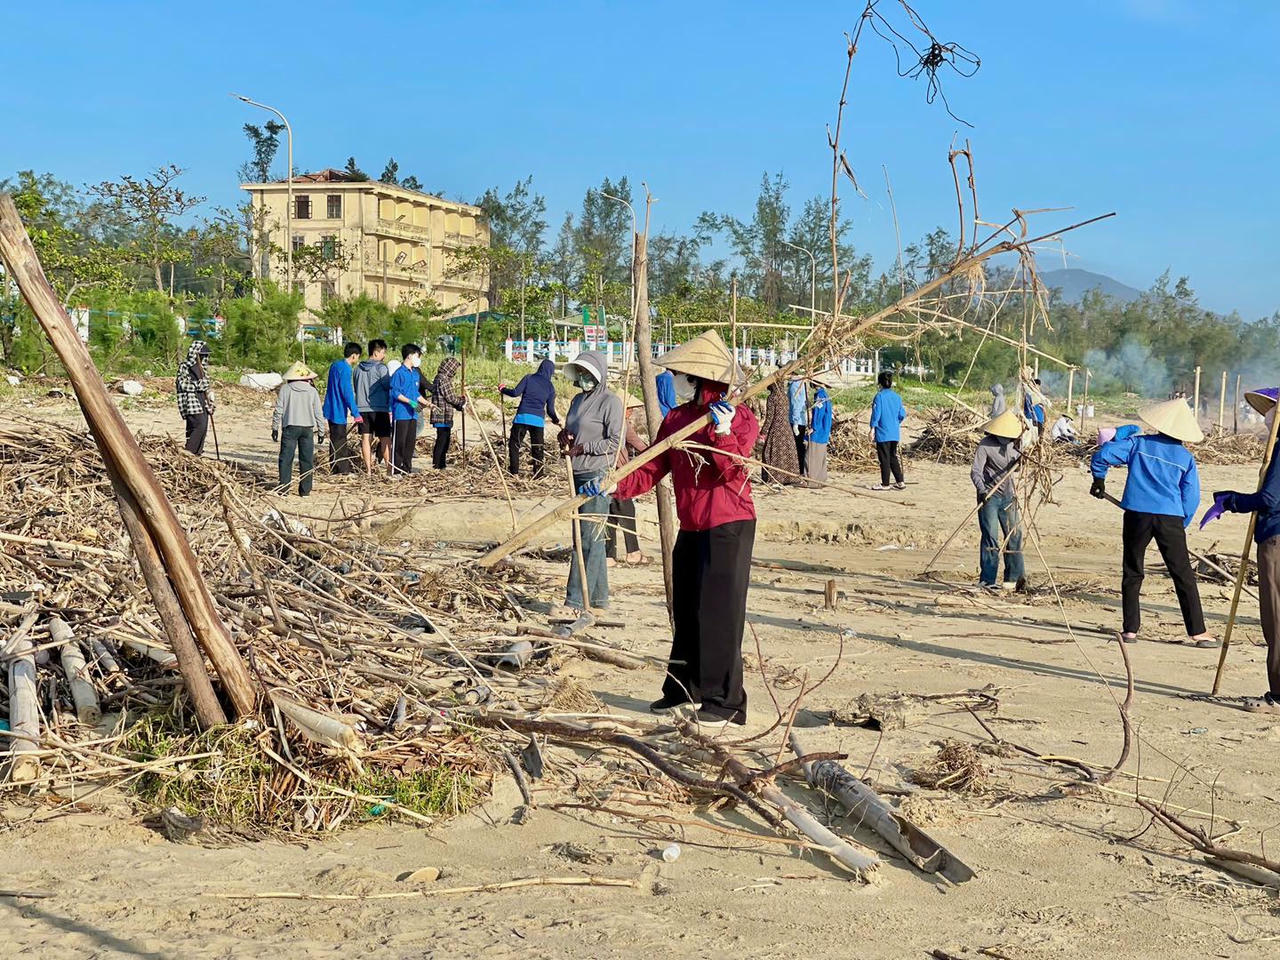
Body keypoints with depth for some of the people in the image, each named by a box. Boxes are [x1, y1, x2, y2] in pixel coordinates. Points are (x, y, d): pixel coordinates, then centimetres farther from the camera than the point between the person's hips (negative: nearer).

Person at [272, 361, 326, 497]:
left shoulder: (285, 389, -2)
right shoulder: (312, 391, 2)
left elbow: (278, 410, -2)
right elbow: (319, 413, 4)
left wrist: (275, 428, 7)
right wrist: (321, 431, 12)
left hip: (290, 428, -1)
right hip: (307, 428, 1)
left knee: (286, 458, 4)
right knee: (307, 460, 7)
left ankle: (284, 488, 0)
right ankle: (305, 490, 7)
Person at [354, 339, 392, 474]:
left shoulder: (358, 368, 10)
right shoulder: (381, 368, -9)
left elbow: (355, 388, 17)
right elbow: (389, 386, -10)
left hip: (361, 408, 5)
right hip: (379, 408, -5)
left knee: (366, 438, 6)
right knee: (385, 438, 1)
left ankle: (368, 469, 6)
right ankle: (389, 467, 1)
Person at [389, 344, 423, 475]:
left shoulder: (415, 373, 17)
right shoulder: (399, 373, -10)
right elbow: (394, 392, -14)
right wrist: (409, 401, -21)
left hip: (412, 414, 8)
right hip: (401, 414, -8)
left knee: (411, 441, 10)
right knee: (399, 442, -6)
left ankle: (407, 468, 16)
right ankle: (396, 469, -2)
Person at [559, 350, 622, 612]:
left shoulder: (610, 401, -8)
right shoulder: (578, 400, 17)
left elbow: (615, 441, -13)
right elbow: (570, 432, 27)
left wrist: (582, 448, -13)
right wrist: (564, 437, 4)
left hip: (598, 477, -9)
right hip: (578, 476, 9)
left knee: (588, 539, -9)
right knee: (592, 538, 11)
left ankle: (576, 600, -9)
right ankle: (599, 598, 17)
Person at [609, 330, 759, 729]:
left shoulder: (740, 418, -7)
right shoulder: (676, 419, 11)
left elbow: (731, 470, -19)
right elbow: (651, 470, 5)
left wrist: (722, 433, -31)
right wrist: (617, 486, -10)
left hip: (728, 527, -7)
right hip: (690, 529, 7)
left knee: (719, 614, -7)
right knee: (685, 613, 14)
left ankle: (725, 702, 1)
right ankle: (685, 691, 27)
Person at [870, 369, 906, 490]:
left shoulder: (880, 396, -11)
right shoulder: (897, 396, 6)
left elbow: (876, 413, -13)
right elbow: (902, 414, 8)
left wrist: (873, 428, -9)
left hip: (883, 433, -6)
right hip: (895, 434, 6)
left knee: (884, 459, 1)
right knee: (893, 457, 15)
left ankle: (885, 484, 7)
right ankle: (900, 481, 14)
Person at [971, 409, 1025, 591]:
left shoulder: (1011, 444, 6)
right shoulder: (985, 445, -13)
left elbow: (1017, 463, 24)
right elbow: (976, 471, -20)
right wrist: (982, 490, -35)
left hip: (1008, 496, 7)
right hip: (990, 497, -7)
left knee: (1014, 535, 8)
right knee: (991, 538, -8)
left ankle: (1013, 578, 19)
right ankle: (987, 580, -3)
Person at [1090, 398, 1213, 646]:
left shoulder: (1138, 444, 5)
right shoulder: (1186, 458, 7)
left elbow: (1103, 454, -4)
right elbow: (1191, 498, 7)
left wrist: (1099, 478, 12)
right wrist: (1181, 526, 17)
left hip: (1137, 514, 0)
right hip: (1171, 518, 0)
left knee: (1132, 573, 11)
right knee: (1183, 575, 5)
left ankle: (1130, 629, 11)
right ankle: (1197, 632, 4)